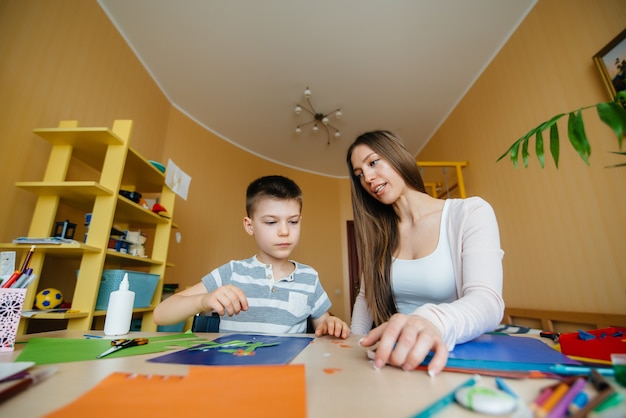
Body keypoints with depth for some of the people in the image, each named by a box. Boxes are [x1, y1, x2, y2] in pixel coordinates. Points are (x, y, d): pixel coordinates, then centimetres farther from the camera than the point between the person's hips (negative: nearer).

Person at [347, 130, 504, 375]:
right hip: (398, 358, 3)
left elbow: (487, 301, -21)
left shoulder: (470, 213, -9)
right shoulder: (376, 234, 3)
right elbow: (366, 298, 10)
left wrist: (432, 322, -41)